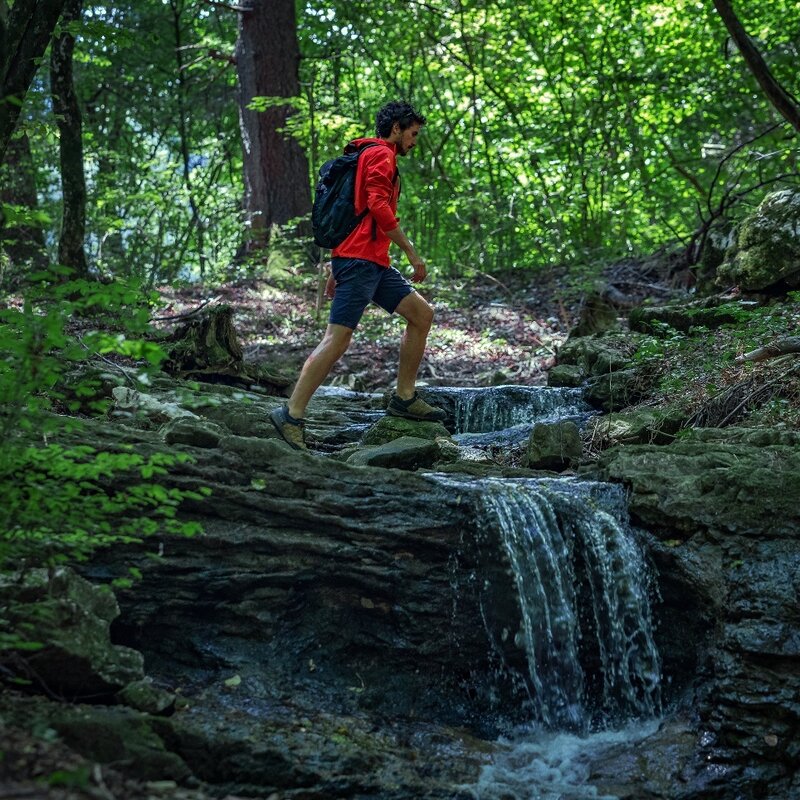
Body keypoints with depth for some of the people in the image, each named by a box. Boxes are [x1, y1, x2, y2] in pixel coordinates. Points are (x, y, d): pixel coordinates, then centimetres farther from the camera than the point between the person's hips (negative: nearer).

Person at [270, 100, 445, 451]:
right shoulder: (381, 154, -4)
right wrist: (411, 252, -15)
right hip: (360, 259, -11)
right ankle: (291, 416, -14)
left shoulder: (370, 157, 27)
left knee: (421, 313, 10)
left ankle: (404, 397, 13)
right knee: (337, 339, -14)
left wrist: (335, 271, 24)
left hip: (374, 263, 11)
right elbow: (378, 206, -18)